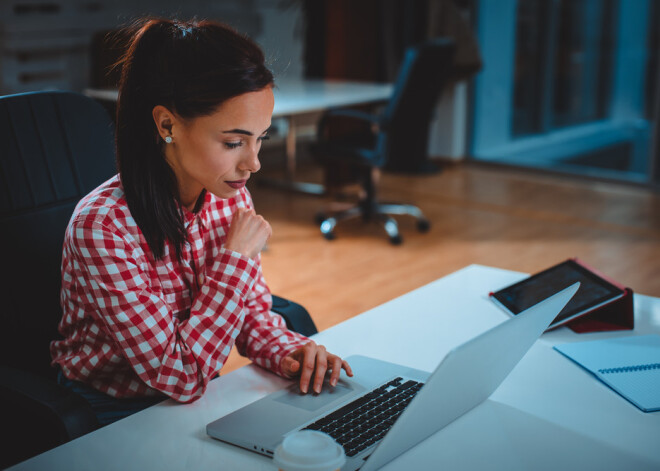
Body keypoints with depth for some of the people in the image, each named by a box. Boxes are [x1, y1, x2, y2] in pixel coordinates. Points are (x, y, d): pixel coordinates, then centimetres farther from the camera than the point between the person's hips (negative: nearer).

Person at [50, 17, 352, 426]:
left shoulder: (230, 196, -6)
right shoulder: (102, 226, -27)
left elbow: (252, 308, 7)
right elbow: (180, 375, -26)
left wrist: (285, 352, -15)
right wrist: (236, 257, -23)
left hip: (197, 398, 6)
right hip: (113, 418, -6)